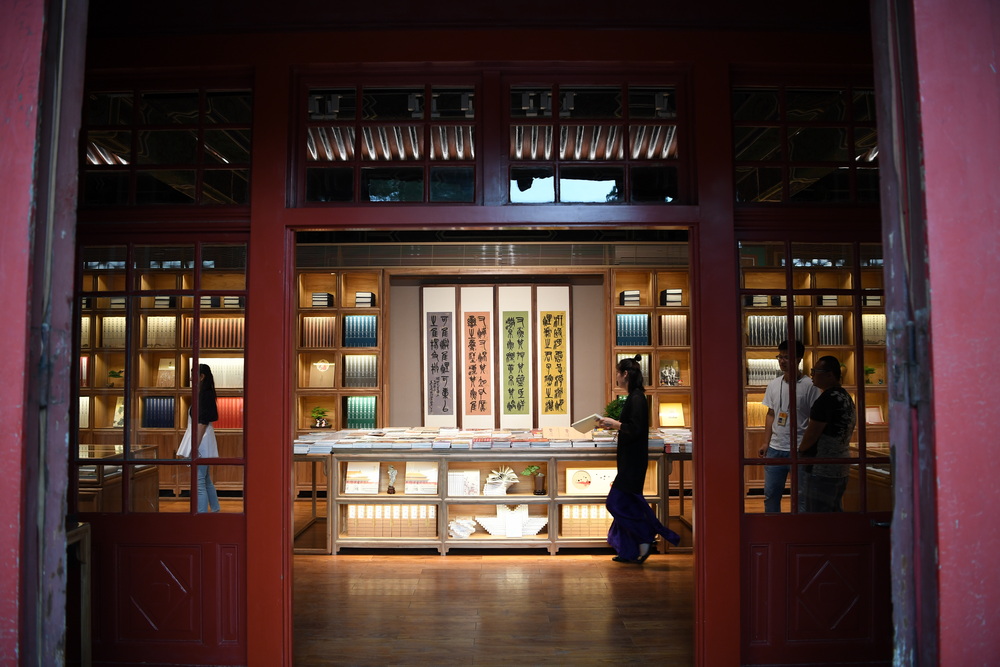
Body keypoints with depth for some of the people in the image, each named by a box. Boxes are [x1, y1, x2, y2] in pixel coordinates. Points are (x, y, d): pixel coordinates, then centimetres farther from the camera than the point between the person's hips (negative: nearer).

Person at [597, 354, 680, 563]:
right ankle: (630, 552, 18)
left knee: (617, 502, -6)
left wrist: (614, 424, -14)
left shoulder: (636, 398, -17)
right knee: (626, 503, 12)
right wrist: (613, 423, 14)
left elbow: (635, 429, -24)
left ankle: (646, 539, 3)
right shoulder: (634, 396, 13)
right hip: (630, 459, 10)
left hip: (633, 460, -10)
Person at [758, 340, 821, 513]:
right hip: (775, 449, 5)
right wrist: (766, 443, 8)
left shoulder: (809, 386, -7)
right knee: (770, 495, 10)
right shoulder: (774, 384, 8)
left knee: (802, 496, 3)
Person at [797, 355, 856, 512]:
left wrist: (800, 449, 3)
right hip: (841, 468, 10)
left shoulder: (826, 399, -19)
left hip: (823, 470, -10)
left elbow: (812, 434, -17)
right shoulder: (847, 397, 12)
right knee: (834, 511, 18)